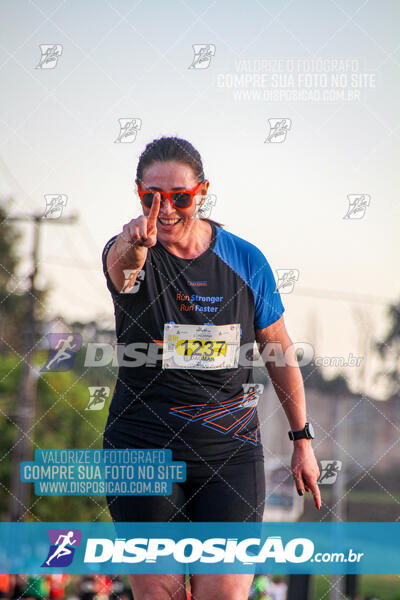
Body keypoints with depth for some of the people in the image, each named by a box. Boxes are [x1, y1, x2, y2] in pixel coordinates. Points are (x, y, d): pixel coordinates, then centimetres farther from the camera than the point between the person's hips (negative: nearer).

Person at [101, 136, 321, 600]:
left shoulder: (246, 261, 1)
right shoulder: (127, 255, -4)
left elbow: (280, 352, 11)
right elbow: (122, 261, -31)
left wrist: (302, 441, 13)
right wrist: (136, 244, -56)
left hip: (230, 450, 0)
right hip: (143, 449, 0)